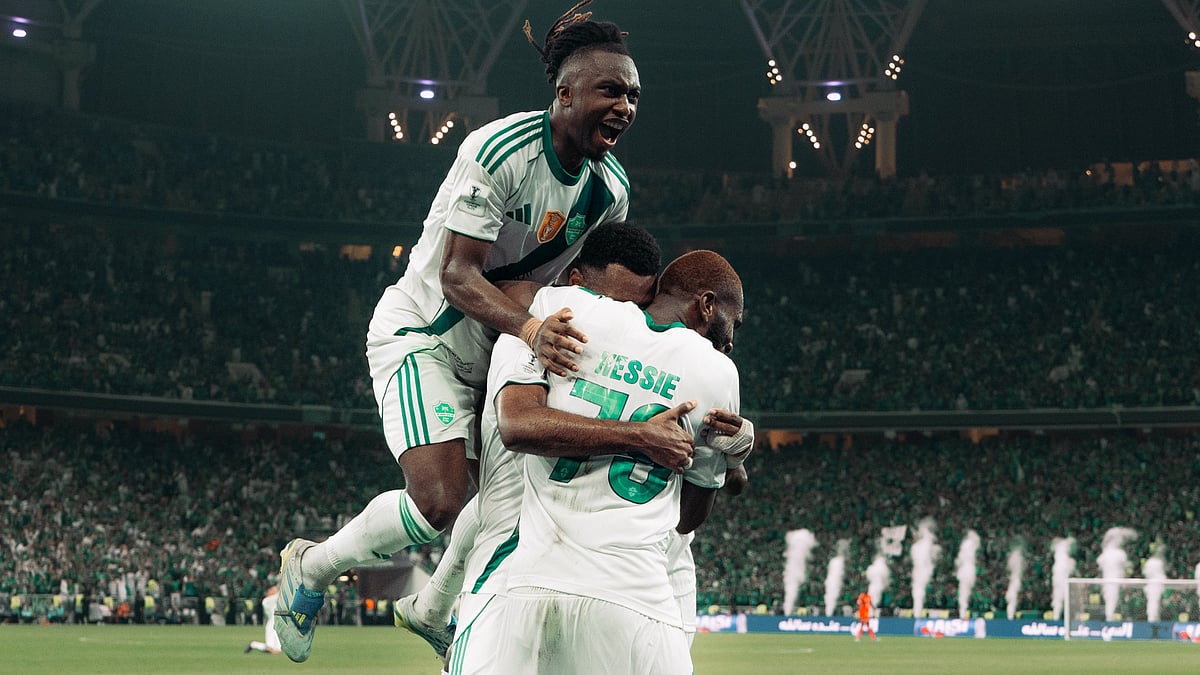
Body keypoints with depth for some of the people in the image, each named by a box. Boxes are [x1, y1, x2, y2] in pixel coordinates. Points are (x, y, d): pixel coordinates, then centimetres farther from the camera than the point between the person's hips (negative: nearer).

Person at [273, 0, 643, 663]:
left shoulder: (611, 189, -3)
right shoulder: (500, 149, -26)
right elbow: (457, 274, -30)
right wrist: (529, 328, -45)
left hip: (494, 349, 8)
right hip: (421, 330, -8)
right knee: (439, 502, -22)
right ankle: (307, 569, 4)